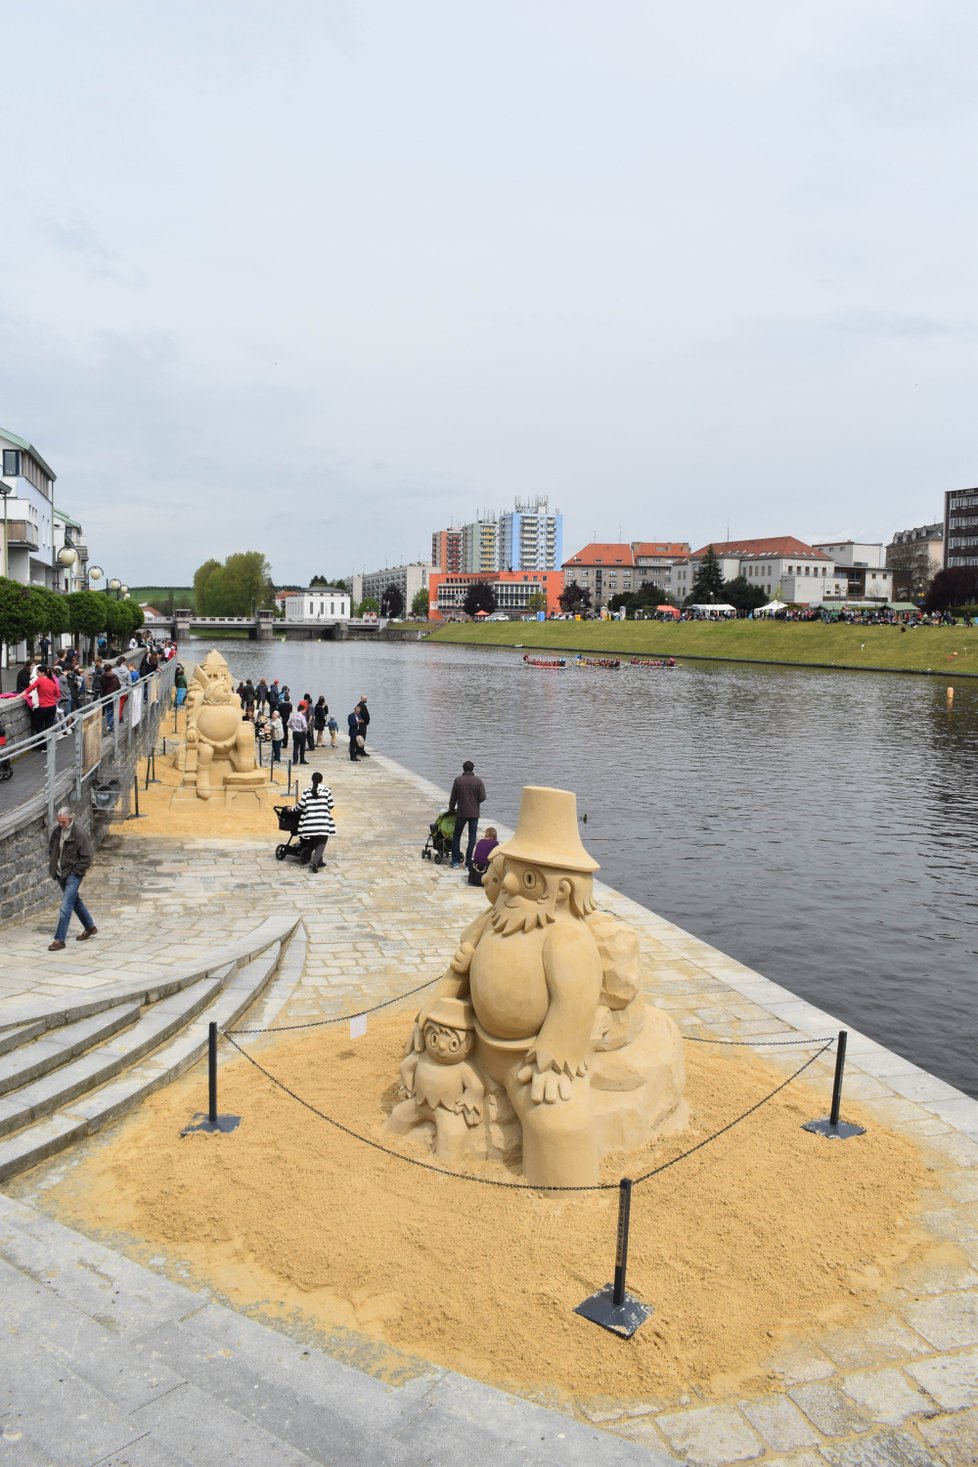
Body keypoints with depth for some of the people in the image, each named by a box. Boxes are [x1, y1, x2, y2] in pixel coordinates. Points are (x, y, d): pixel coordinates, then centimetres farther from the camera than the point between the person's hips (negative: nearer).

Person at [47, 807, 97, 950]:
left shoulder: (80, 833, -19)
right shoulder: (57, 830, 0)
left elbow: (87, 857, -16)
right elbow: (51, 849, 18)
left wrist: (75, 872, -14)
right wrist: (52, 866, 8)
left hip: (73, 875, -7)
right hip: (60, 874, 7)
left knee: (65, 907, -10)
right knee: (75, 901, 20)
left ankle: (59, 939, -5)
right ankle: (90, 927, 36)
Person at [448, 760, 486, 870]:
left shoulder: (458, 780, -6)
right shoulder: (478, 781, -6)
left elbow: (453, 797, -1)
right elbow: (482, 797, -8)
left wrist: (451, 810, 13)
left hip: (461, 813, 0)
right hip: (474, 813, 0)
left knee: (456, 836, 14)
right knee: (472, 838, 7)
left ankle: (455, 862, 13)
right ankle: (468, 863, 5)